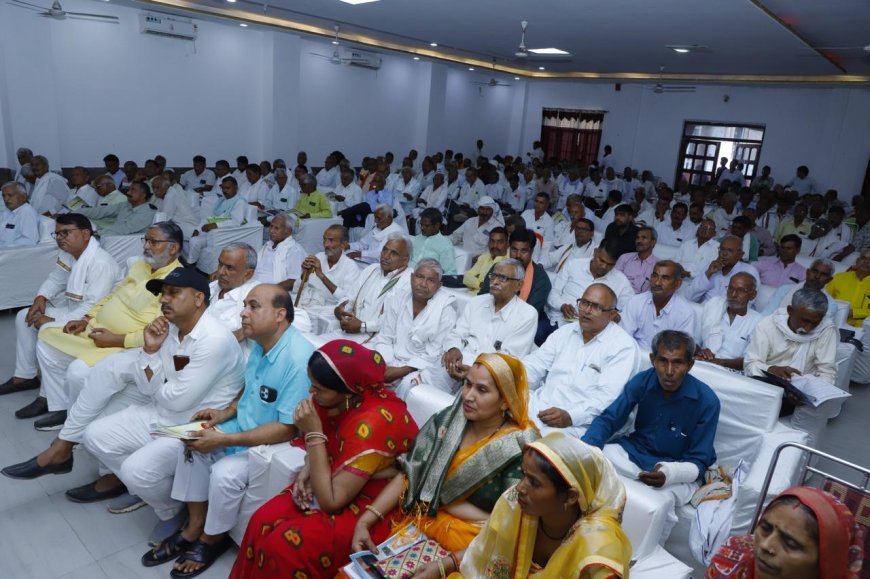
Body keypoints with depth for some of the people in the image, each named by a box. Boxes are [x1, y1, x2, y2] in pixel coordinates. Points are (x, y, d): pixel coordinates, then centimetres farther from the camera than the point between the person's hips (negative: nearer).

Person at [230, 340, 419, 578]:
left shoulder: (374, 421, -33)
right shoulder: (340, 400, -11)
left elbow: (330, 501, -28)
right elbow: (325, 445, 12)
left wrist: (313, 433, -29)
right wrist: (306, 472, -8)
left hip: (374, 506, -7)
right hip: (337, 484, 8)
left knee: (283, 546, -22)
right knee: (262, 522, -8)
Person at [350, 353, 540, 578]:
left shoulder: (518, 454, -16)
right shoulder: (447, 420, -3)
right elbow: (408, 475, 2)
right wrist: (365, 521, -8)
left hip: (467, 551, -4)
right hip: (418, 522, 4)